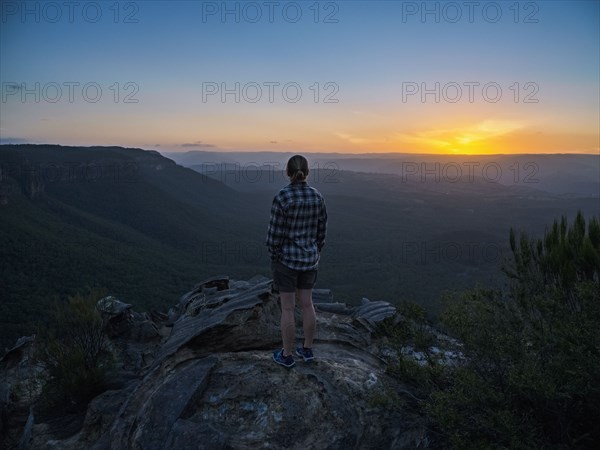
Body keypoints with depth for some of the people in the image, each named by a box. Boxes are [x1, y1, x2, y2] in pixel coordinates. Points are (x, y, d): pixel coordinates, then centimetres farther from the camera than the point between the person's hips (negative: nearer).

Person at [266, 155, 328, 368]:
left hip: (287, 258, -5)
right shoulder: (317, 196, -4)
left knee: (287, 308, 9)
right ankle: (308, 349, 33)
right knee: (306, 303, 20)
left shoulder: (281, 197, -21)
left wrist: (274, 260, -2)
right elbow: (321, 230, 3)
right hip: (308, 258, 5)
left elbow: (275, 233, -16)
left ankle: (287, 355, 24)